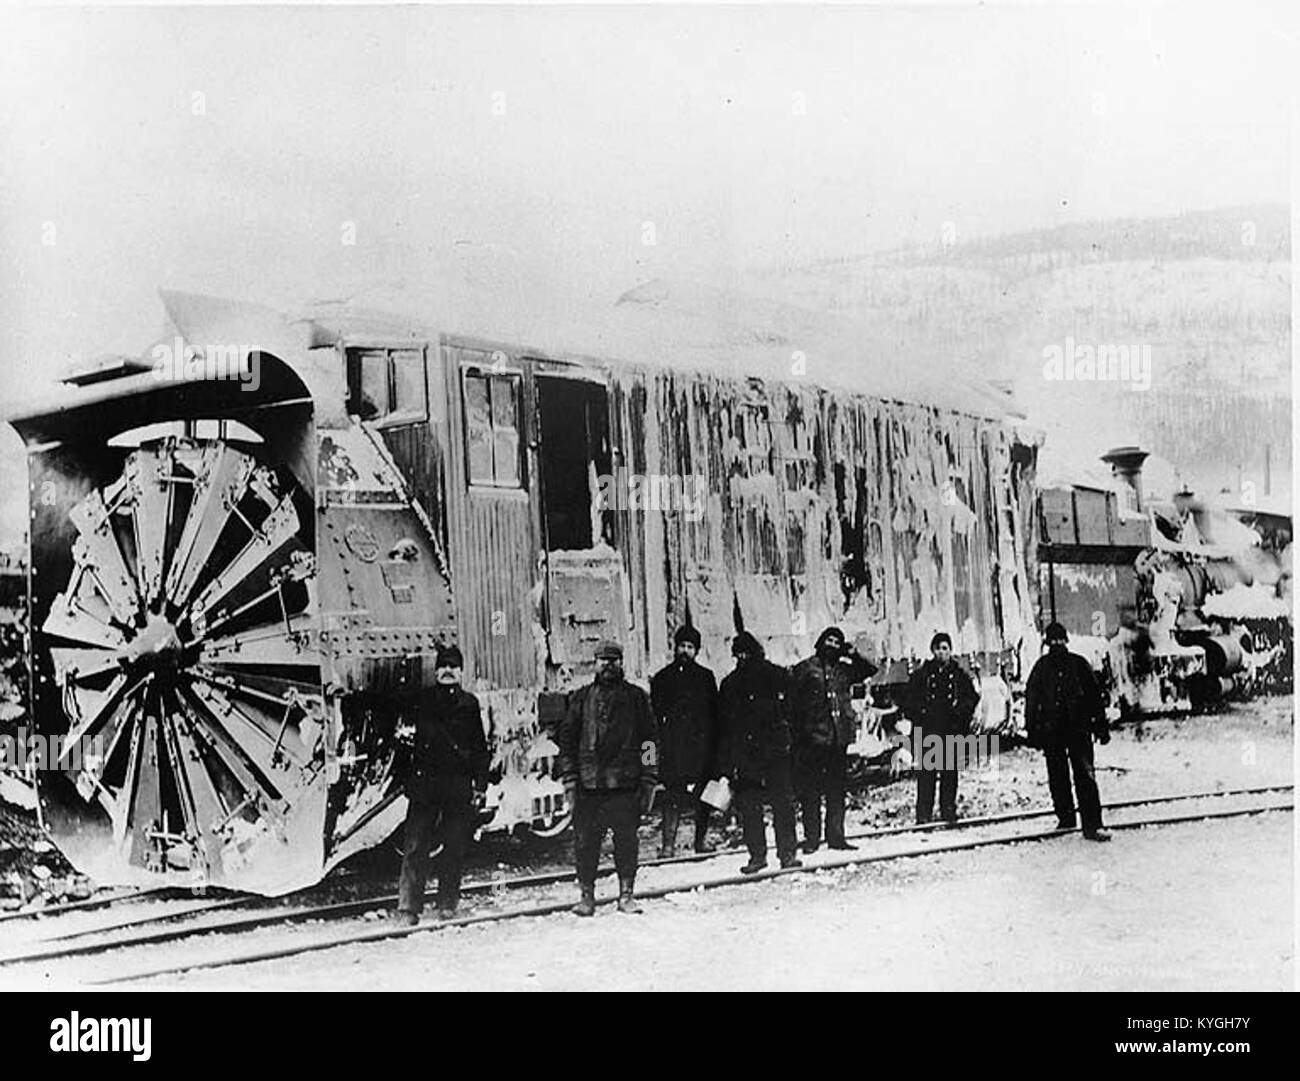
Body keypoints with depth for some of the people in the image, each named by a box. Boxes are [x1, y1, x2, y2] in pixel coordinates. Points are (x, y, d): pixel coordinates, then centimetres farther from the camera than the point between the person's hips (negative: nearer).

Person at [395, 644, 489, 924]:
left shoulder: (469, 704, 8)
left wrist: (480, 782, 4)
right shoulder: (422, 701, 7)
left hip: (459, 785, 1)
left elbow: (479, 746, 10)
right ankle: (408, 907, -2)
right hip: (424, 782, 0)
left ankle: (447, 904, 14)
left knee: (455, 848, 4)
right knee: (414, 846, -4)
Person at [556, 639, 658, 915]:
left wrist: (648, 780, 1)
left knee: (626, 840, 1)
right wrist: (569, 778, 0)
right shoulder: (581, 698, 10)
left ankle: (626, 895, 11)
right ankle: (587, 895, 11)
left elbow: (649, 740, 8)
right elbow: (565, 738, 9)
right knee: (585, 841, 1)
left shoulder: (636, 697, 9)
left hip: (626, 783, 0)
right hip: (588, 783, 0)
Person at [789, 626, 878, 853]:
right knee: (810, 790, -2)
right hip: (812, 740, -4)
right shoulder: (804, 670, 1)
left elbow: (870, 671, 17)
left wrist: (853, 655, 2)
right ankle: (811, 837, 3)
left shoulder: (843, 670, 14)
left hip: (839, 738, 4)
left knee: (837, 789, 7)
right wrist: (796, 733, -9)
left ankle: (835, 835, 13)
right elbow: (792, 702, -2)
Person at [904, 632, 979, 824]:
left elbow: (972, 697, 12)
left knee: (950, 772, 3)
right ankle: (924, 811, -2)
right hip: (928, 729, -1)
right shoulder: (921, 675, 5)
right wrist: (920, 714, -5)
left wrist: (961, 711, -3)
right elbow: (910, 699, 7)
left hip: (952, 729, 1)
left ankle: (948, 809, 10)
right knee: (926, 771, -4)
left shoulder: (959, 675, 9)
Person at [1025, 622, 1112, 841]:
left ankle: (1092, 825, -16)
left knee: (1085, 777, -11)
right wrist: (1032, 730, 3)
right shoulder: (1042, 667, 6)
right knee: (1058, 777, 9)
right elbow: (1031, 700, 8)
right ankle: (1065, 818, 23)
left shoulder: (1079, 664, 5)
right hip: (1051, 731, 2)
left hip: (1078, 728, -2)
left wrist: (1101, 727, 6)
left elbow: (1095, 697, 9)